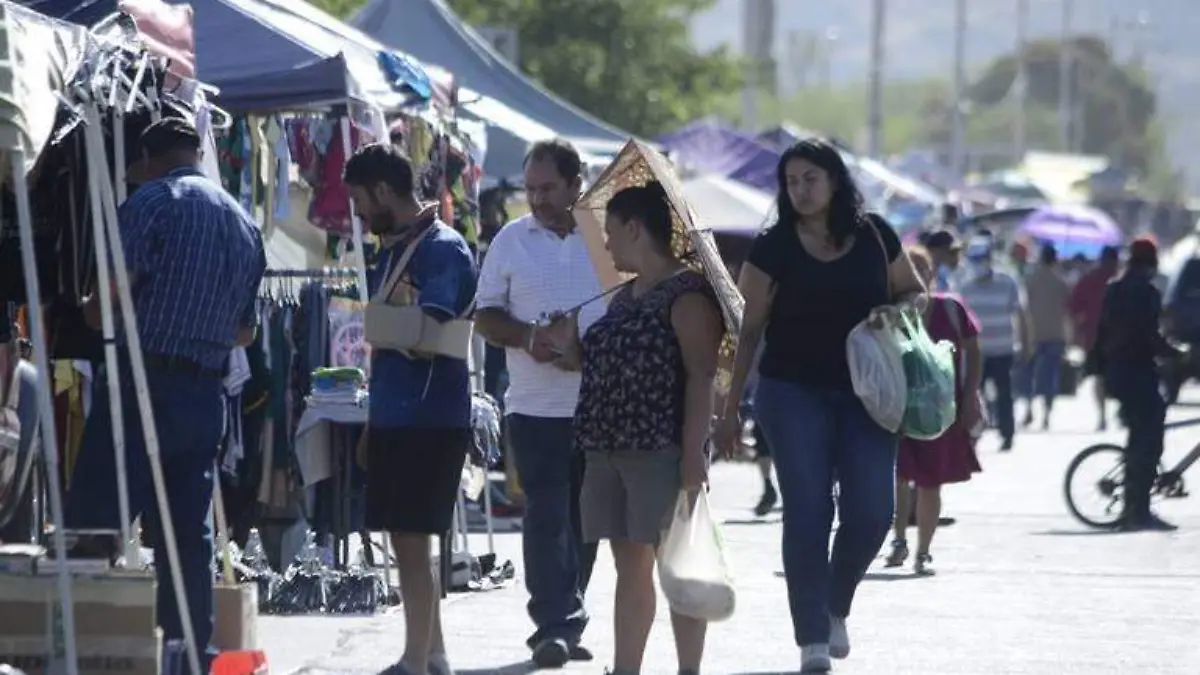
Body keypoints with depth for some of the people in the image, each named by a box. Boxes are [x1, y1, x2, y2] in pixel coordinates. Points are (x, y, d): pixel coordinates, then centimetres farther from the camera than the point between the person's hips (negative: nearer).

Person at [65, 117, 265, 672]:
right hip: (205, 394, 7)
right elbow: (246, 331, 20)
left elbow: (110, 296, -14)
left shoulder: (153, 200, -5)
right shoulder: (245, 224, 17)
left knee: (94, 523, -7)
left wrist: (89, 312, 7)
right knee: (189, 533, 9)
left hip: (143, 383, -7)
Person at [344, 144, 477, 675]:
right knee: (405, 541, 12)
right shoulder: (392, 250, 16)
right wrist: (372, 423, 22)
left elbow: (428, 338, -20)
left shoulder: (443, 250, -12)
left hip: (429, 419, -9)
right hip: (393, 417, 9)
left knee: (411, 541, -8)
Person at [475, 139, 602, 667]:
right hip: (536, 406, -1)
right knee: (547, 518, -8)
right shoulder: (512, 240, 5)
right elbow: (485, 316, 8)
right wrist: (526, 337, -11)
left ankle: (565, 624, 18)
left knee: (585, 521, 8)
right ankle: (555, 626, -8)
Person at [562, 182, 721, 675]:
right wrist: (570, 351, 14)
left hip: (662, 450, -9)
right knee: (629, 567, 10)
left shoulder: (686, 295, -10)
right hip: (611, 449, 9)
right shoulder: (625, 298, 17)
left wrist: (693, 452, -21)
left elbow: (701, 376, -16)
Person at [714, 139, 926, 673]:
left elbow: (915, 293, 16)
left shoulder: (875, 236, 3)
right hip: (793, 393, -1)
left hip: (864, 393, 2)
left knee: (871, 513, -5)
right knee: (807, 514, -3)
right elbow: (749, 330, 3)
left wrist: (895, 312, -9)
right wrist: (730, 408, 2)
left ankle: (835, 604, 22)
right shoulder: (773, 246, -1)